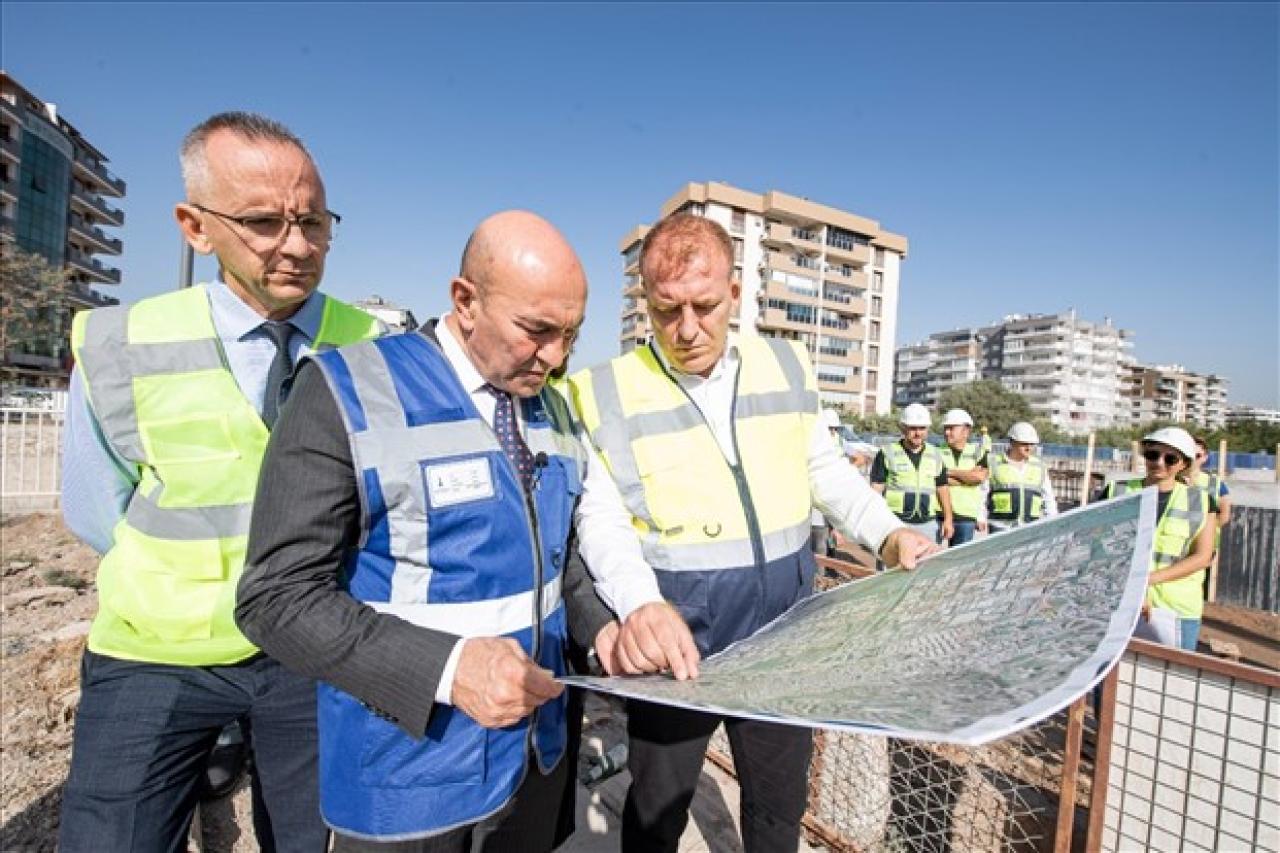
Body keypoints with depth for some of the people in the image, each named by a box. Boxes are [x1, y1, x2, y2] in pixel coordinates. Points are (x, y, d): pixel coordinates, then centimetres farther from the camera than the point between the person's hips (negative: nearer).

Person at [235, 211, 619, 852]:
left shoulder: (552, 408, 3)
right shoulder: (349, 392, -16)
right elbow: (278, 595, -17)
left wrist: (599, 624, -4)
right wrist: (446, 667, -28)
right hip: (409, 773, -5)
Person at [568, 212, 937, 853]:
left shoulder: (787, 367, 0)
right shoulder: (602, 393, -11)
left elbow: (825, 470, 10)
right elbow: (600, 520, -15)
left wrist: (889, 534, -4)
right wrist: (640, 604, -32)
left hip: (783, 634, 4)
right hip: (675, 642, -3)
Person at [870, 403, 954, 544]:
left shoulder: (935, 455, 13)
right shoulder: (887, 454, 0)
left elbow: (943, 488, 17)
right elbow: (876, 488, -2)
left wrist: (948, 519, 9)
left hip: (928, 523, 4)